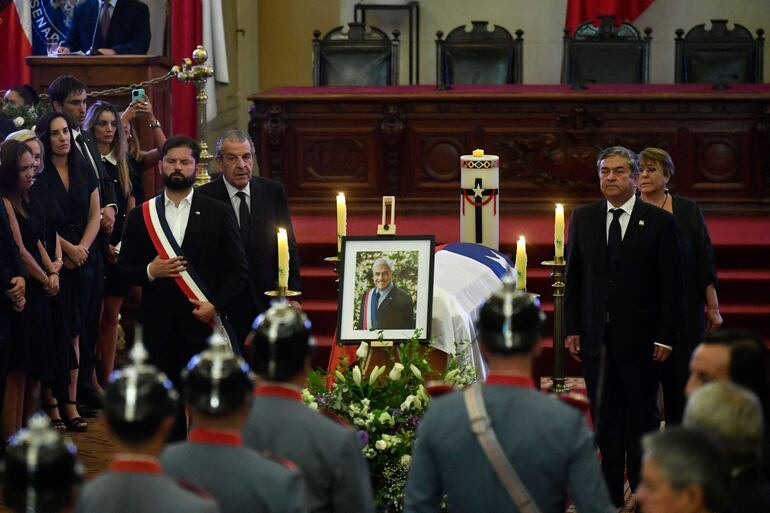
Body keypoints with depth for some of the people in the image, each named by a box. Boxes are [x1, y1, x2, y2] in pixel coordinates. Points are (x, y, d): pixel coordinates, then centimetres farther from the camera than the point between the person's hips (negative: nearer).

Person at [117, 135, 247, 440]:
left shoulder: (218, 214, 6)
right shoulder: (141, 217, 10)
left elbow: (238, 269, 5)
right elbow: (123, 270, 11)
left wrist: (216, 305, -8)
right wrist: (150, 271, -9)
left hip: (203, 323, -2)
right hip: (159, 326, 2)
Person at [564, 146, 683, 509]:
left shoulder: (659, 222, -3)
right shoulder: (582, 219, 6)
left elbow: (672, 285, -3)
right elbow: (573, 278, 10)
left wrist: (666, 337, -8)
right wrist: (572, 329, 4)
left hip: (639, 337, -3)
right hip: (596, 337, 3)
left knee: (642, 415, 7)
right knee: (604, 416, 6)